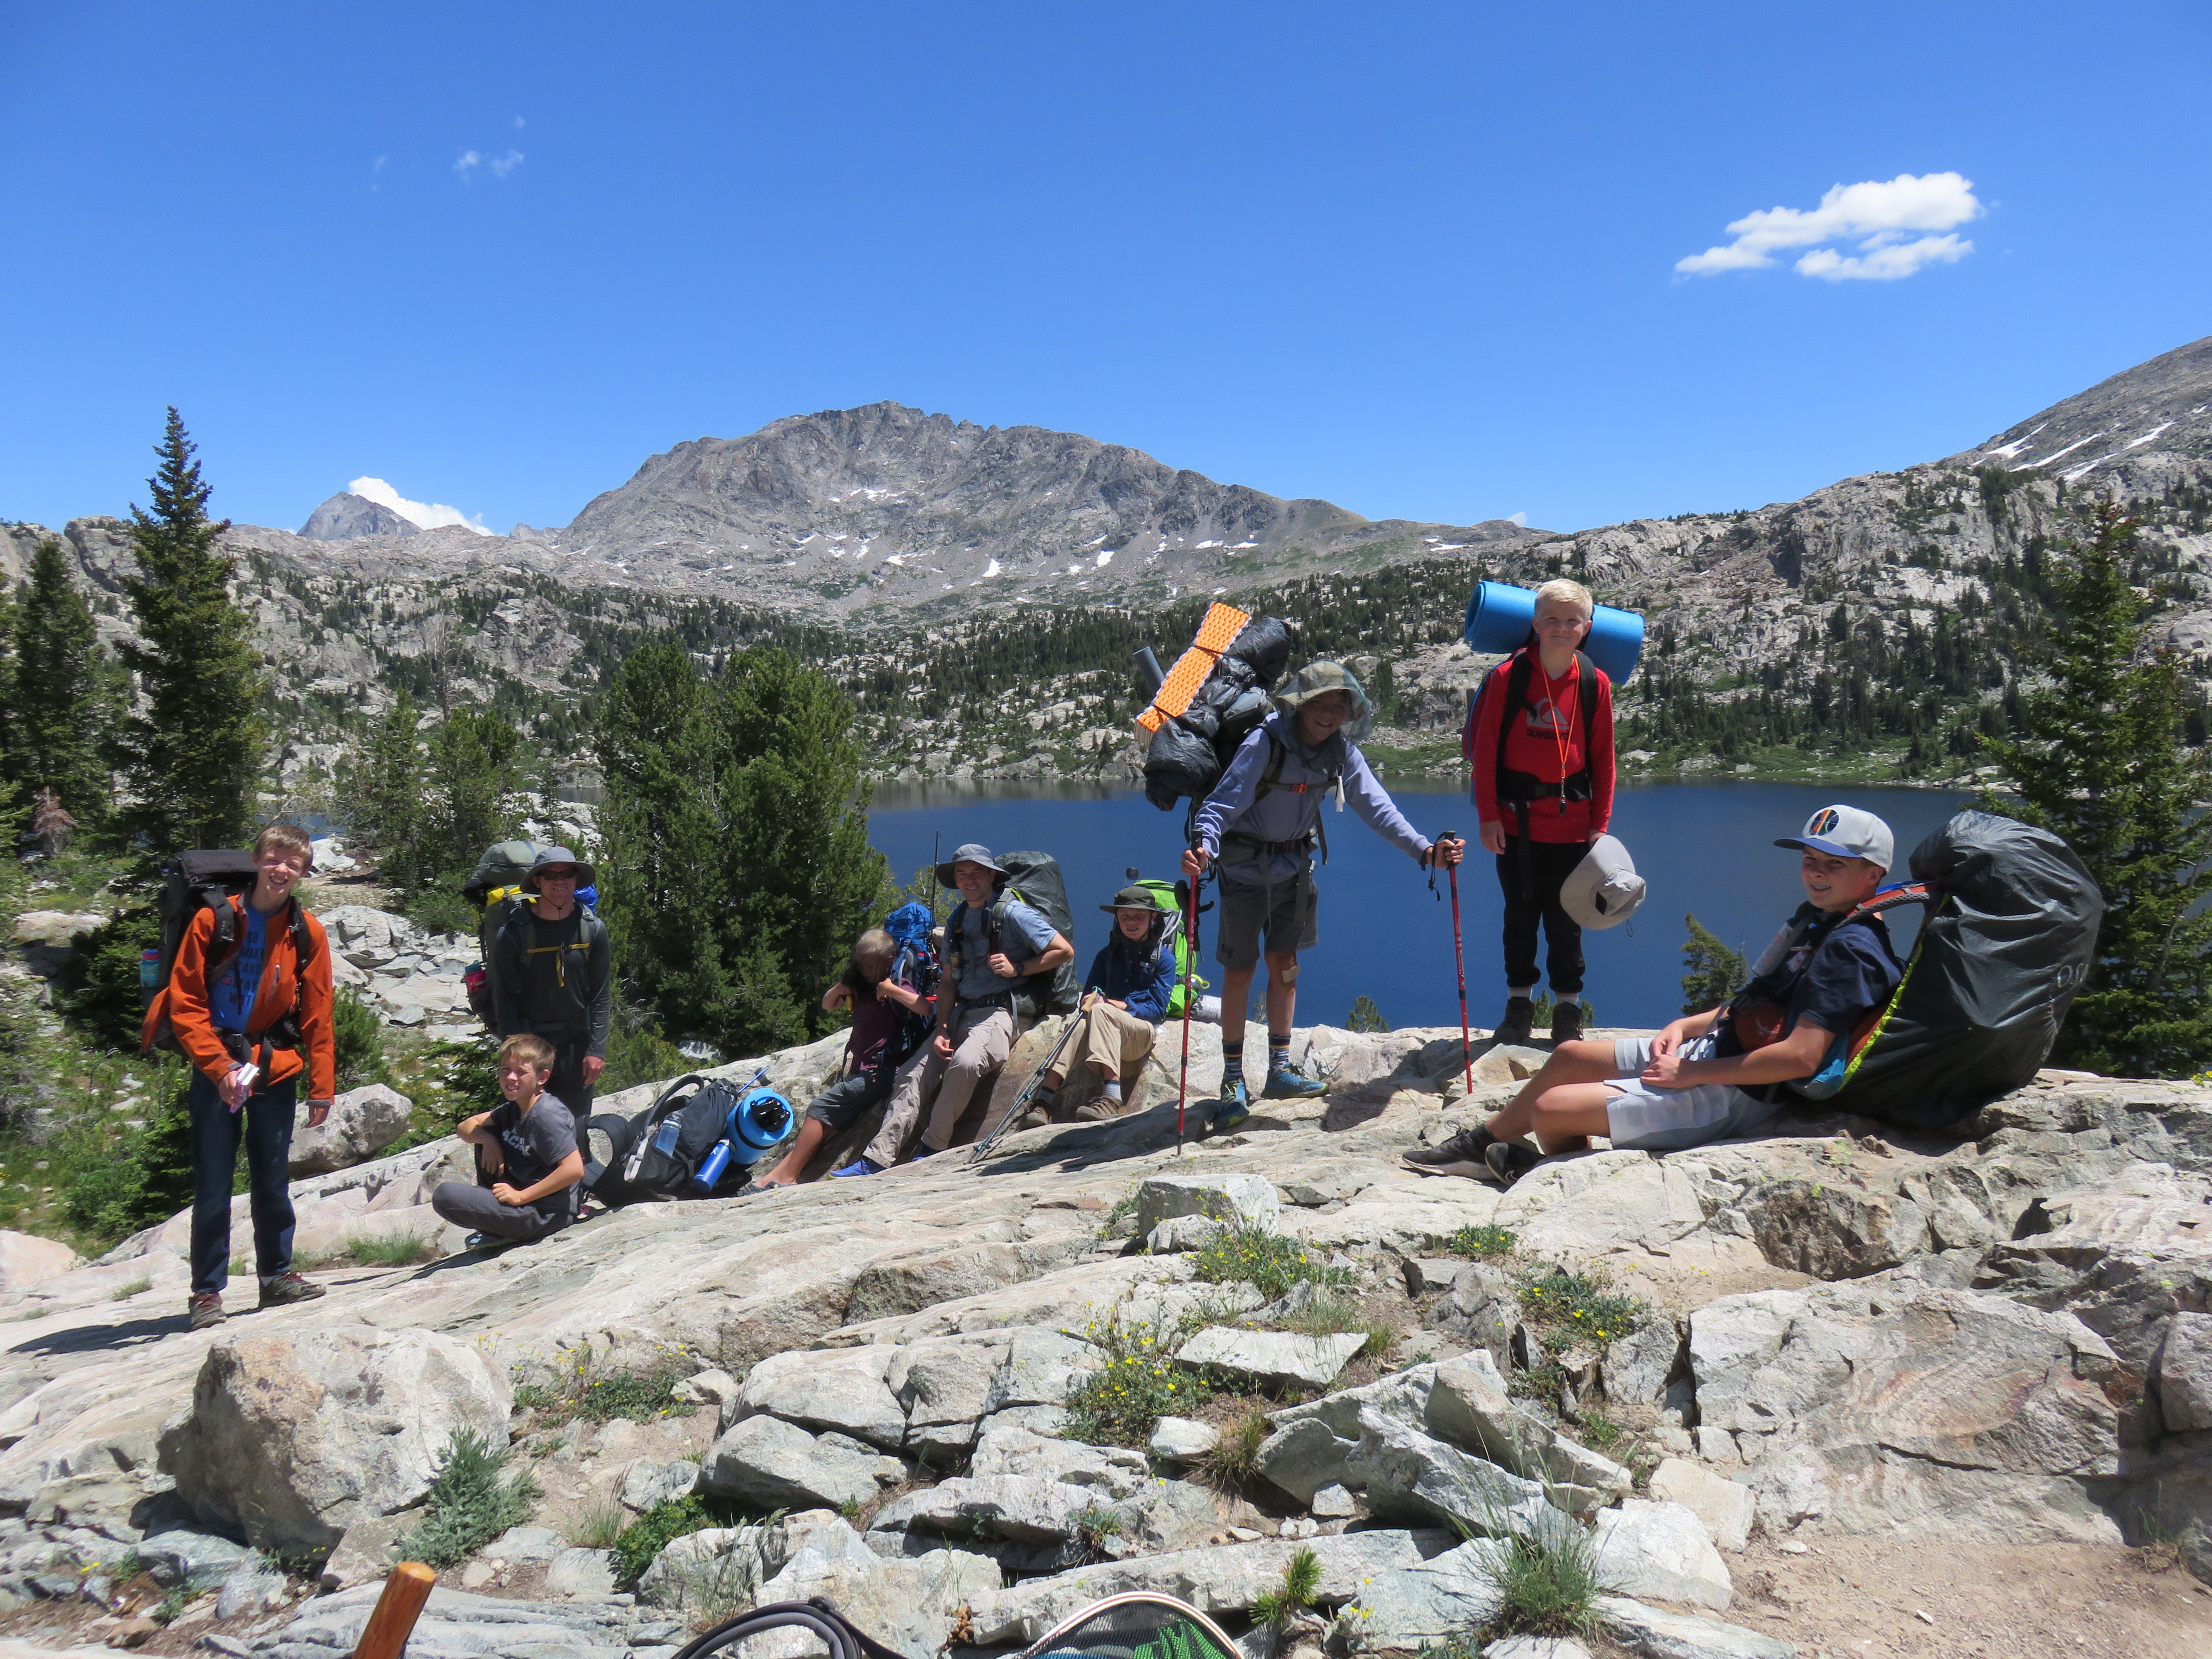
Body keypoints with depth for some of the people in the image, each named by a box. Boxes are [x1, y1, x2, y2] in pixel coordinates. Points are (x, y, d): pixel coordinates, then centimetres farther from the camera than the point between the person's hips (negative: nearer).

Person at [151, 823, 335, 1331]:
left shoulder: (308, 933, 2)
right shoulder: (214, 921, -3)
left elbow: (317, 1017, 5)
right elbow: (184, 1002, -4)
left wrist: (321, 1087, 1)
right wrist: (218, 1065, -14)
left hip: (277, 1072, 2)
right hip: (217, 1071, -2)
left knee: (273, 1180, 10)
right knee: (213, 1185, 1)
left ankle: (277, 1275, 23)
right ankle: (207, 1291, 11)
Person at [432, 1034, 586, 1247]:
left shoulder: (547, 1115, -21)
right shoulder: (514, 1108, 8)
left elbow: (574, 1169, -28)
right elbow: (466, 1127, 14)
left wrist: (521, 1196, -22)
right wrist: (488, 1140, -9)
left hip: (545, 1214, -10)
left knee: (444, 1195, -16)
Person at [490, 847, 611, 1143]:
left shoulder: (593, 929, -2)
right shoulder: (513, 934, -8)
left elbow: (601, 996, 0)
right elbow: (504, 998, -4)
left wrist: (596, 1050, -4)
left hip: (577, 1040, 2)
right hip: (529, 1038, -1)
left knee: (576, 1127, 6)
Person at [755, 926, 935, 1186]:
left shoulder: (898, 987, -9)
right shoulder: (862, 985, 12)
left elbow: (928, 1008, -28)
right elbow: (827, 1006, 24)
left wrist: (892, 990, -26)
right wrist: (840, 989, 3)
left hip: (881, 1073, -8)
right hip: (861, 1071, 8)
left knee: (821, 1107, -11)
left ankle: (787, 1177, -6)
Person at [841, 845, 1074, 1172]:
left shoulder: (1013, 913, -5)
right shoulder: (956, 921, 16)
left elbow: (1065, 951, -7)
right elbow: (948, 981, 18)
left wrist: (1017, 969, -11)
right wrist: (942, 1030, 4)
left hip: (1000, 1011, -7)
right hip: (962, 1012, 7)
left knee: (965, 1062, -34)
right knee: (913, 1073, -8)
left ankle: (932, 1149, -20)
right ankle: (877, 1159, -10)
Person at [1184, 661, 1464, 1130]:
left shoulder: (1342, 751, -6)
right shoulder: (1265, 743, -23)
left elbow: (1374, 804, -9)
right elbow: (1224, 802, -29)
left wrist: (1423, 849, -21)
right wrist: (1205, 845, -48)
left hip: (1295, 866, 5)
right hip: (1246, 867, -5)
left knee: (1284, 964, 10)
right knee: (1241, 969, -1)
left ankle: (1280, 1071, 22)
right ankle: (1233, 1082, 9)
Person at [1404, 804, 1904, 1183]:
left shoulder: (1849, 950, -21)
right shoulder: (1816, 919, 10)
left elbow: (1802, 1056, -29)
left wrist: (1691, 1074, -22)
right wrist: (1687, 1026, 2)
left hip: (1736, 1097, -10)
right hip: (1711, 1052, 10)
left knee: (1551, 1110, -12)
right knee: (1570, 1055, 18)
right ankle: (1480, 1145, 34)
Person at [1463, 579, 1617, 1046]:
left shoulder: (1595, 683, 0)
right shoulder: (1507, 676, -6)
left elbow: (1603, 758, 5)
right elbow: (1482, 748, -3)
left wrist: (1600, 823, 1)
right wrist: (1488, 815, -6)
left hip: (1572, 824, 1)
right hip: (1516, 819, -1)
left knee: (1565, 920, 8)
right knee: (1520, 915, 12)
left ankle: (1568, 1010, 23)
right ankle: (1519, 1004, 27)